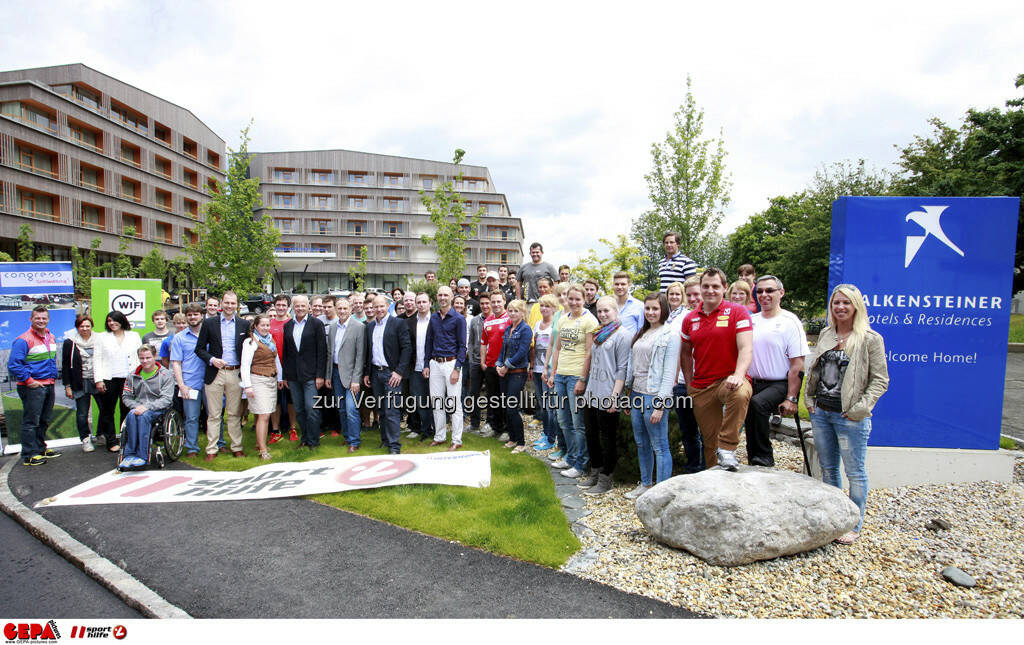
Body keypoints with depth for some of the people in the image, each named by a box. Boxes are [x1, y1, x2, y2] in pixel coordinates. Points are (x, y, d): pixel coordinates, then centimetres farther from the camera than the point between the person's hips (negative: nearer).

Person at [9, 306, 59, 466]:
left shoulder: (51, 338, 13)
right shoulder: (23, 340, -13)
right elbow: (13, 365, -16)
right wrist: (29, 381, -15)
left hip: (48, 385, 8)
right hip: (33, 387, -8)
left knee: (44, 421, 17)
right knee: (31, 422, -3)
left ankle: (40, 448, 30)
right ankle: (28, 455, 4)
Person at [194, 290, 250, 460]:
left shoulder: (244, 325, 8)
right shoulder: (209, 323, 5)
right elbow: (199, 349, 5)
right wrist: (212, 360, -12)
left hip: (236, 374, 1)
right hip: (215, 374, -1)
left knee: (235, 414, 8)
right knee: (213, 414, 4)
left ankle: (237, 448, 16)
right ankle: (211, 449, 12)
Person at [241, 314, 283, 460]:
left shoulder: (271, 340, 15)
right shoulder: (250, 341, -6)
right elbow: (245, 365, -10)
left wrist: (280, 378, 22)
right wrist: (247, 386, -14)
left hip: (272, 380, 7)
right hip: (258, 381, -7)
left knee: (265, 415, 8)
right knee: (263, 416, -10)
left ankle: (259, 443, 19)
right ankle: (263, 450, -8)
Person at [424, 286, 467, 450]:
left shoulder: (458, 318, -4)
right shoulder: (433, 318, 11)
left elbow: (462, 346, -6)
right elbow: (429, 342, 16)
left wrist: (457, 369, -14)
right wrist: (426, 365, 9)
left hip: (451, 363, -5)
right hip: (435, 364, 5)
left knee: (454, 403, -2)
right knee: (436, 402, 10)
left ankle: (457, 440, 6)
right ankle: (439, 437, 22)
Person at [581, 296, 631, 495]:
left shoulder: (622, 334, -9)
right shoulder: (598, 333, 15)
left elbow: (622, 369, -13)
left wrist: (614, 396, -18)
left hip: (607, 396, -8)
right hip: (592, 394, 8)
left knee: (607, 438, 3)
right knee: (591, 435, 15)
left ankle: (605, 480, 15)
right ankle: (595, 473, 29)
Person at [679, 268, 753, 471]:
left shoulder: (737, 312, -3)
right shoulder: (690, 319, 9)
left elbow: (745, 349, -13)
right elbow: (686, 352, 20)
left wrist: (738, 375, -30)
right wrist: (689, 384, 11)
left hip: (728, 380, -4)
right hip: (700, 388, 4)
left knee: (740, 393, -39)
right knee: (710, 440, 8)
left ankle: (727, 449, -23)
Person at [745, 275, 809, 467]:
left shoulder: (790, 322, -5)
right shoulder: (751, 320, 11)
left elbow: (797, 365, -9)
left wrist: (791, 399, -14)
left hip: (780, 384, -6)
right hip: (754, 384, 6)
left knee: (757, 403, -32)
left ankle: (764, 457, -19)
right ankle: (753, 465, 23)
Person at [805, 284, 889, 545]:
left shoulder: (870, 339, -7)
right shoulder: (825, 334, 10)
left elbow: (880, 380, -7)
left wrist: (861, 408, -15)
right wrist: (809, 398, 8)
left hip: (849, 417, -6)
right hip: (821, 413, 6)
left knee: (854, 471, 5)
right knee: (827, 468, 16)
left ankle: (855, 524, 18)